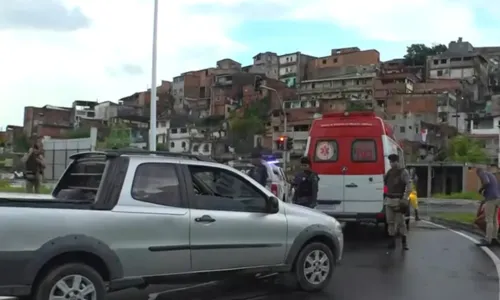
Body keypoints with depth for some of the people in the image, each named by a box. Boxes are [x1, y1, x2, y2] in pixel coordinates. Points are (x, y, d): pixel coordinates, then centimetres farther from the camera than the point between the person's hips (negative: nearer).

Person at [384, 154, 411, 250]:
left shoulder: (403, 172, -7)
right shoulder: (389, 172, 13)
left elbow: (409, 186, -14)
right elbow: (384, 183, 25)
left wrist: (405, 199, -21)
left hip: (398, 200, -6)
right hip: (389, 200, 6)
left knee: (400, 222, -5)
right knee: (390, 221, 7)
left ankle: (404, 242, 2)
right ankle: (392, 241, 14)